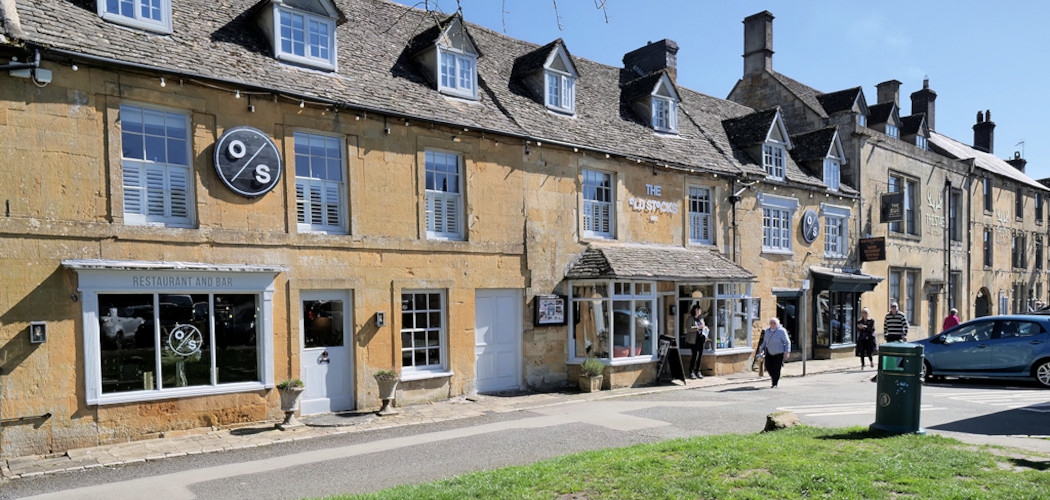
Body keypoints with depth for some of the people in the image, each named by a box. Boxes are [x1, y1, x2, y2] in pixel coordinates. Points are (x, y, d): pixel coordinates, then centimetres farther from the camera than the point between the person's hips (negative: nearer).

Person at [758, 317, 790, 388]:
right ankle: (773, 376, 23)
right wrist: (761, 349, 6)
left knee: (776, 368, -5)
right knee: (768, 366, -6)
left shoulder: (781, 331, -12)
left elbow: (787, 342, -10)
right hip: (769, 352, 4)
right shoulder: (767, 331, 3)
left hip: (779, 353, -4)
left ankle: (775, 384, 7)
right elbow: (765, 341, 15)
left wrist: (787, 352, -18)